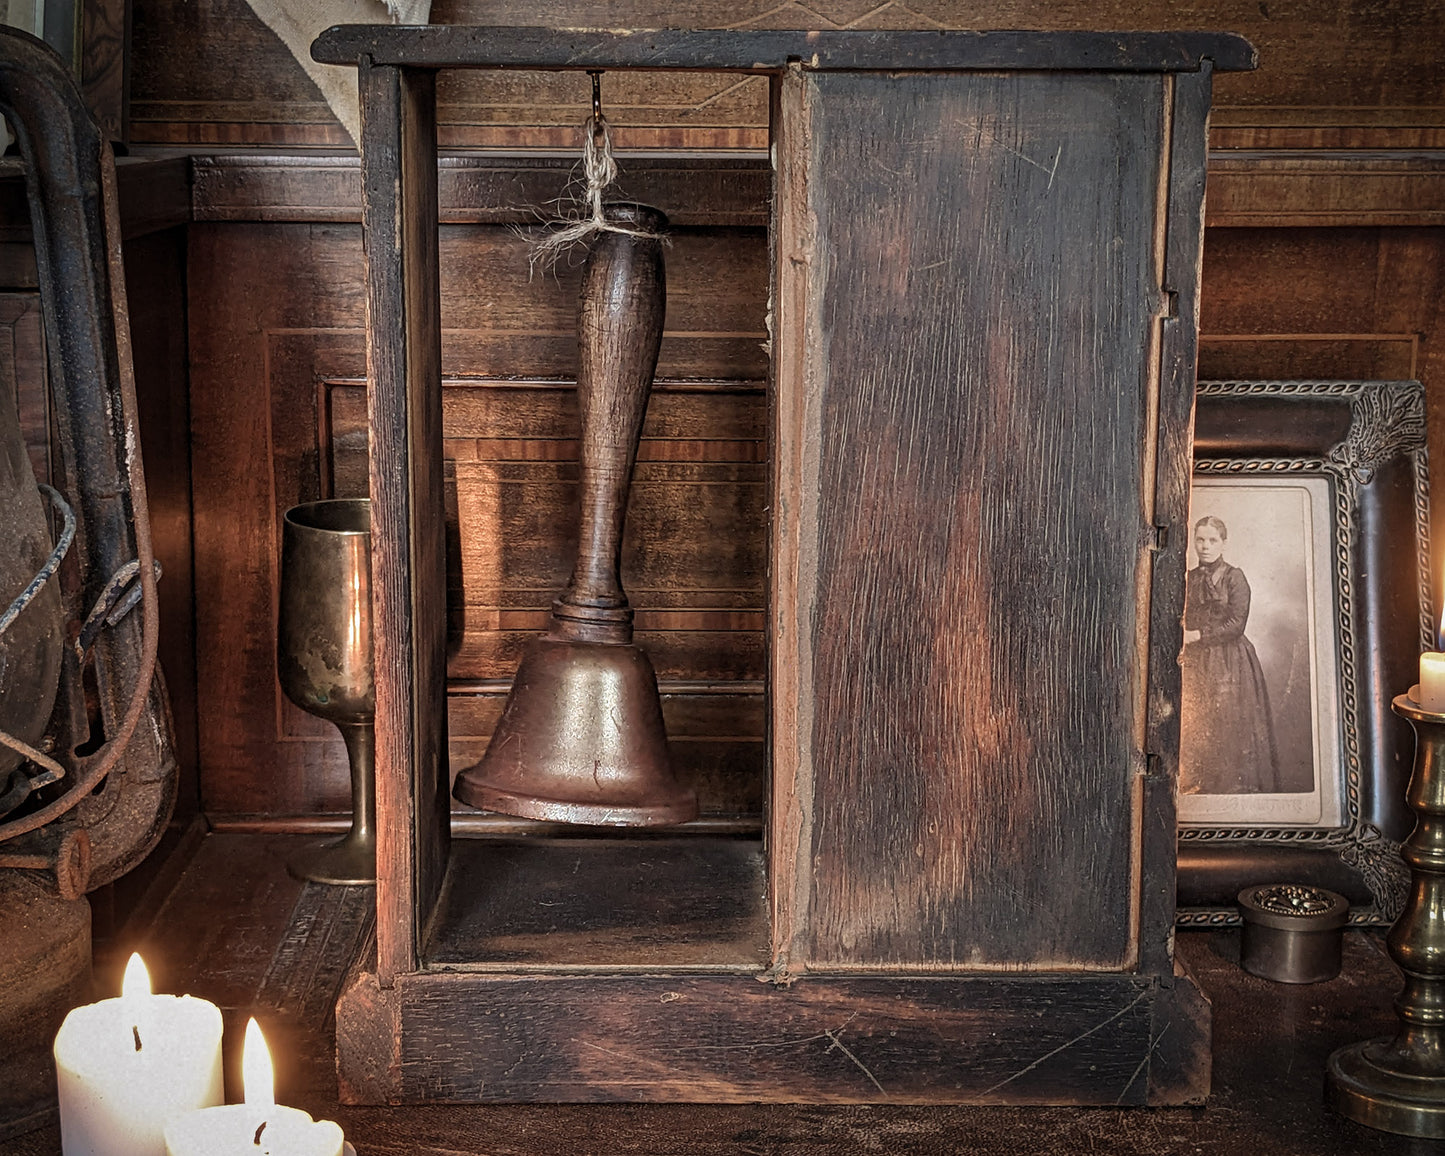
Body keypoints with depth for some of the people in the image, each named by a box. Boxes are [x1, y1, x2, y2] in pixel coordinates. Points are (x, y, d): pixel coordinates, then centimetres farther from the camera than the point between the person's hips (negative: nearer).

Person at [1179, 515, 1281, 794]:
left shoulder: (1234, 577, -3)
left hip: (1230, 663, -4)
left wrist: (1197, 635, -14)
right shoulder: (1189, 579, 12)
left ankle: (1237, 788, -2)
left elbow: (1236, 624, -10)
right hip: (1197, 665, 5)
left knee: (1230, 727, -7)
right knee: (1198, 730, 2)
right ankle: (1200, 788, 6)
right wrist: (1182, 645, -5)